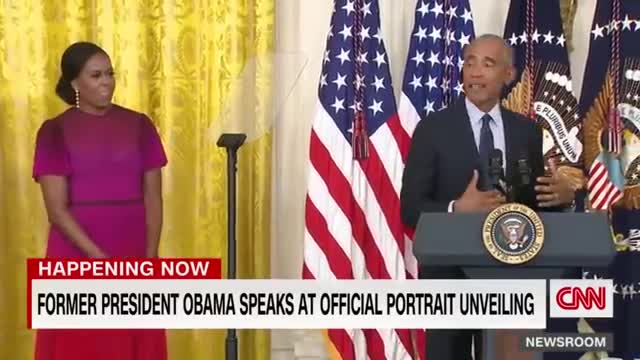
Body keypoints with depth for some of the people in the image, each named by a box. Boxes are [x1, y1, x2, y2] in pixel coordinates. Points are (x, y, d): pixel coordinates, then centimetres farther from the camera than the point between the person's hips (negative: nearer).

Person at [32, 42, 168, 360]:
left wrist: (150, 257, -6)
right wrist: (100, 258, -16)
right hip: (77, 256, -2)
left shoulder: (139, 126, 6)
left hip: (134, 256, 2)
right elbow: (56, 209, -8)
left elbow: (153, 197, 4)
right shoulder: (55, 132, -2)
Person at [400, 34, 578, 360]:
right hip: (449, 271, -3)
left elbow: (534, 203, 10)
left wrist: (563, 196, -11)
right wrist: (457, 209, -27)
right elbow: (410, 209, -10)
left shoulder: (527, 131, 5)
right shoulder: (433, 128, -7)